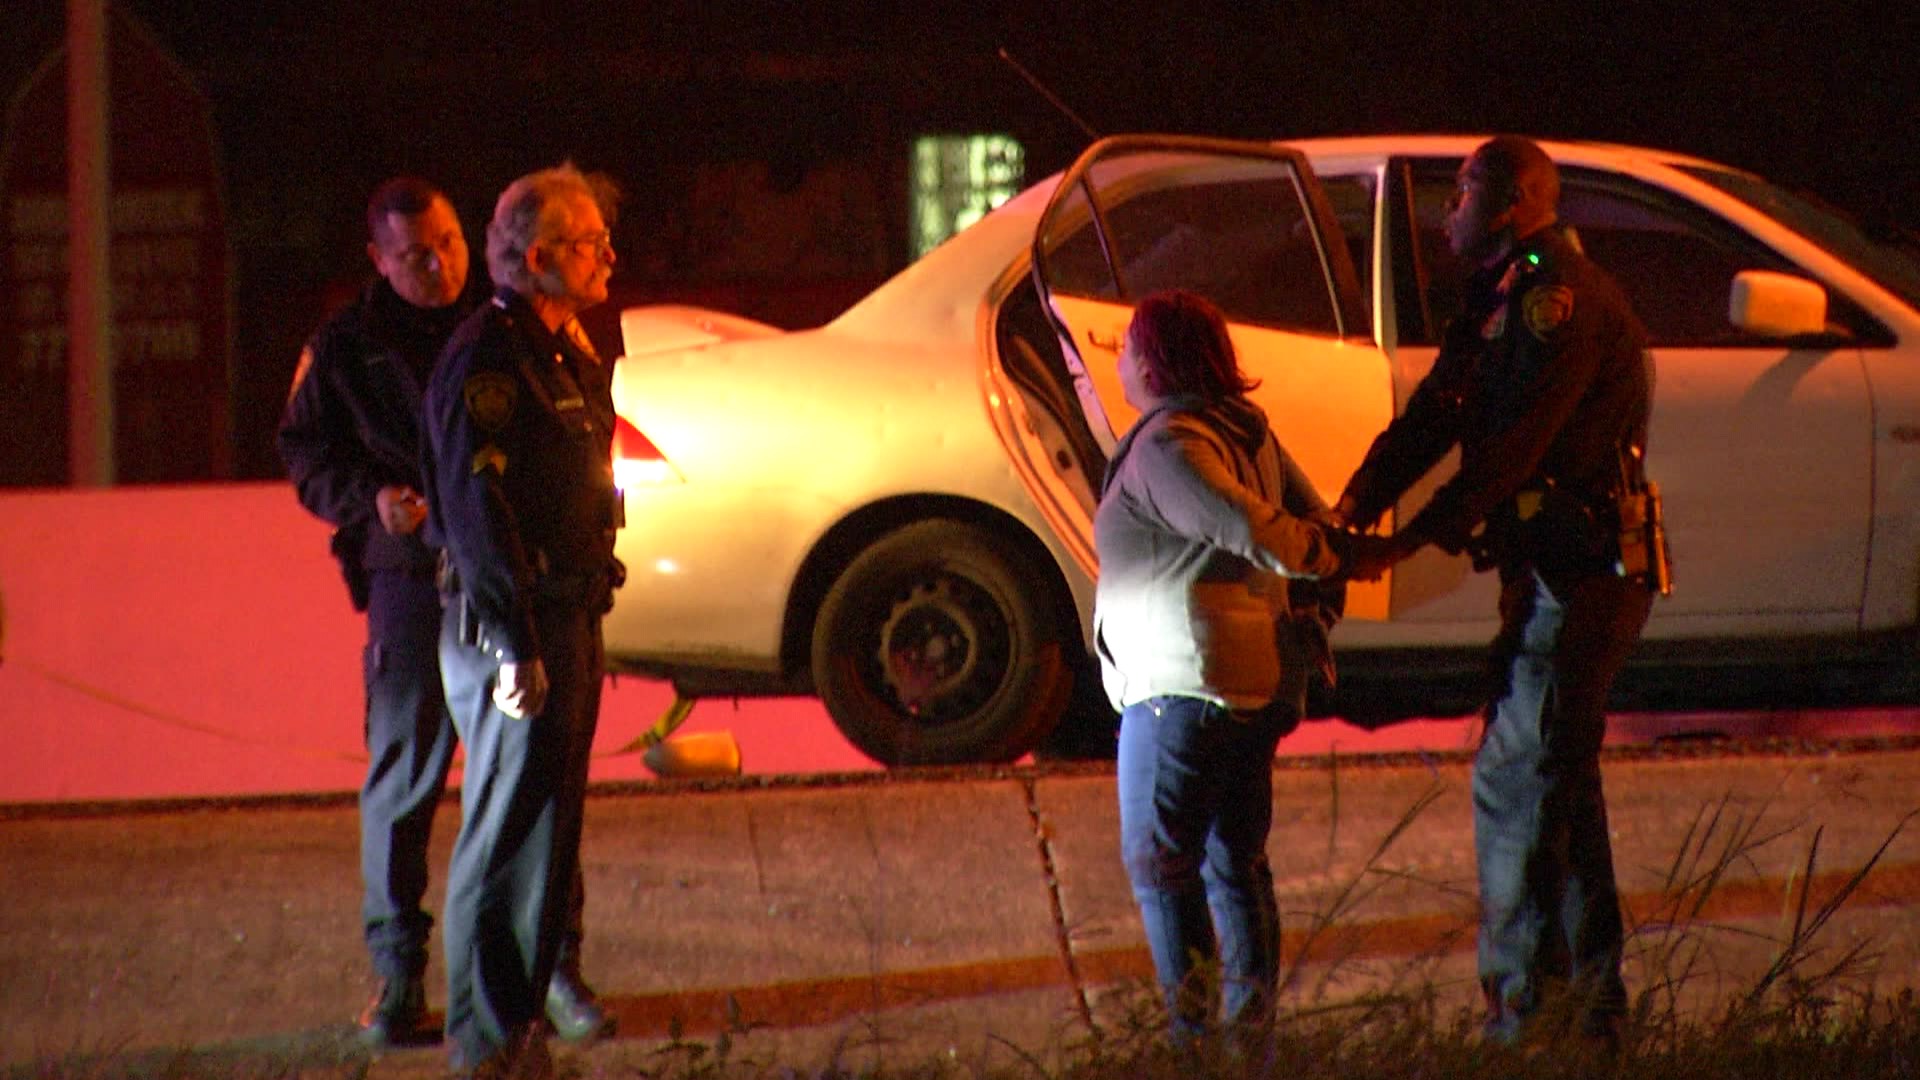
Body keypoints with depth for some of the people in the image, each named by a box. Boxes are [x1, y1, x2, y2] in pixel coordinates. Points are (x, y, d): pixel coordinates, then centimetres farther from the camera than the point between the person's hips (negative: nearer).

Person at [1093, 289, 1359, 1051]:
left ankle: (1193, 1028, -7)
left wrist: (1317, 559, -14)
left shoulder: (1167, 446, -16)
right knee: (1236, 860, 15)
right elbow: (1313, 525, 13)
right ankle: (1253, 1022, 16)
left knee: (1159, 864, -3)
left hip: (1184, 681, -9)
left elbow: (1249, 529, -27)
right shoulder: (1246, 431, 11)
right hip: (1260, 678, 9)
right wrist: (1316, 617, 10)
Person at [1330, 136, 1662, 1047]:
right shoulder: (1505, 299, 17)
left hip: (1578, 577, -11)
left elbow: (1509, 449, -23)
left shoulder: (1558, 300, -16)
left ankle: (1524, 1005, -10)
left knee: (1516, 782, -11)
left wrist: (1408, 543, -23)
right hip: (1551, 571, 11)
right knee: (1557, 782, 16)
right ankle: (1592, 1001, 23)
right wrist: (1353, 508, -1)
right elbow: (1433, 414, 12)